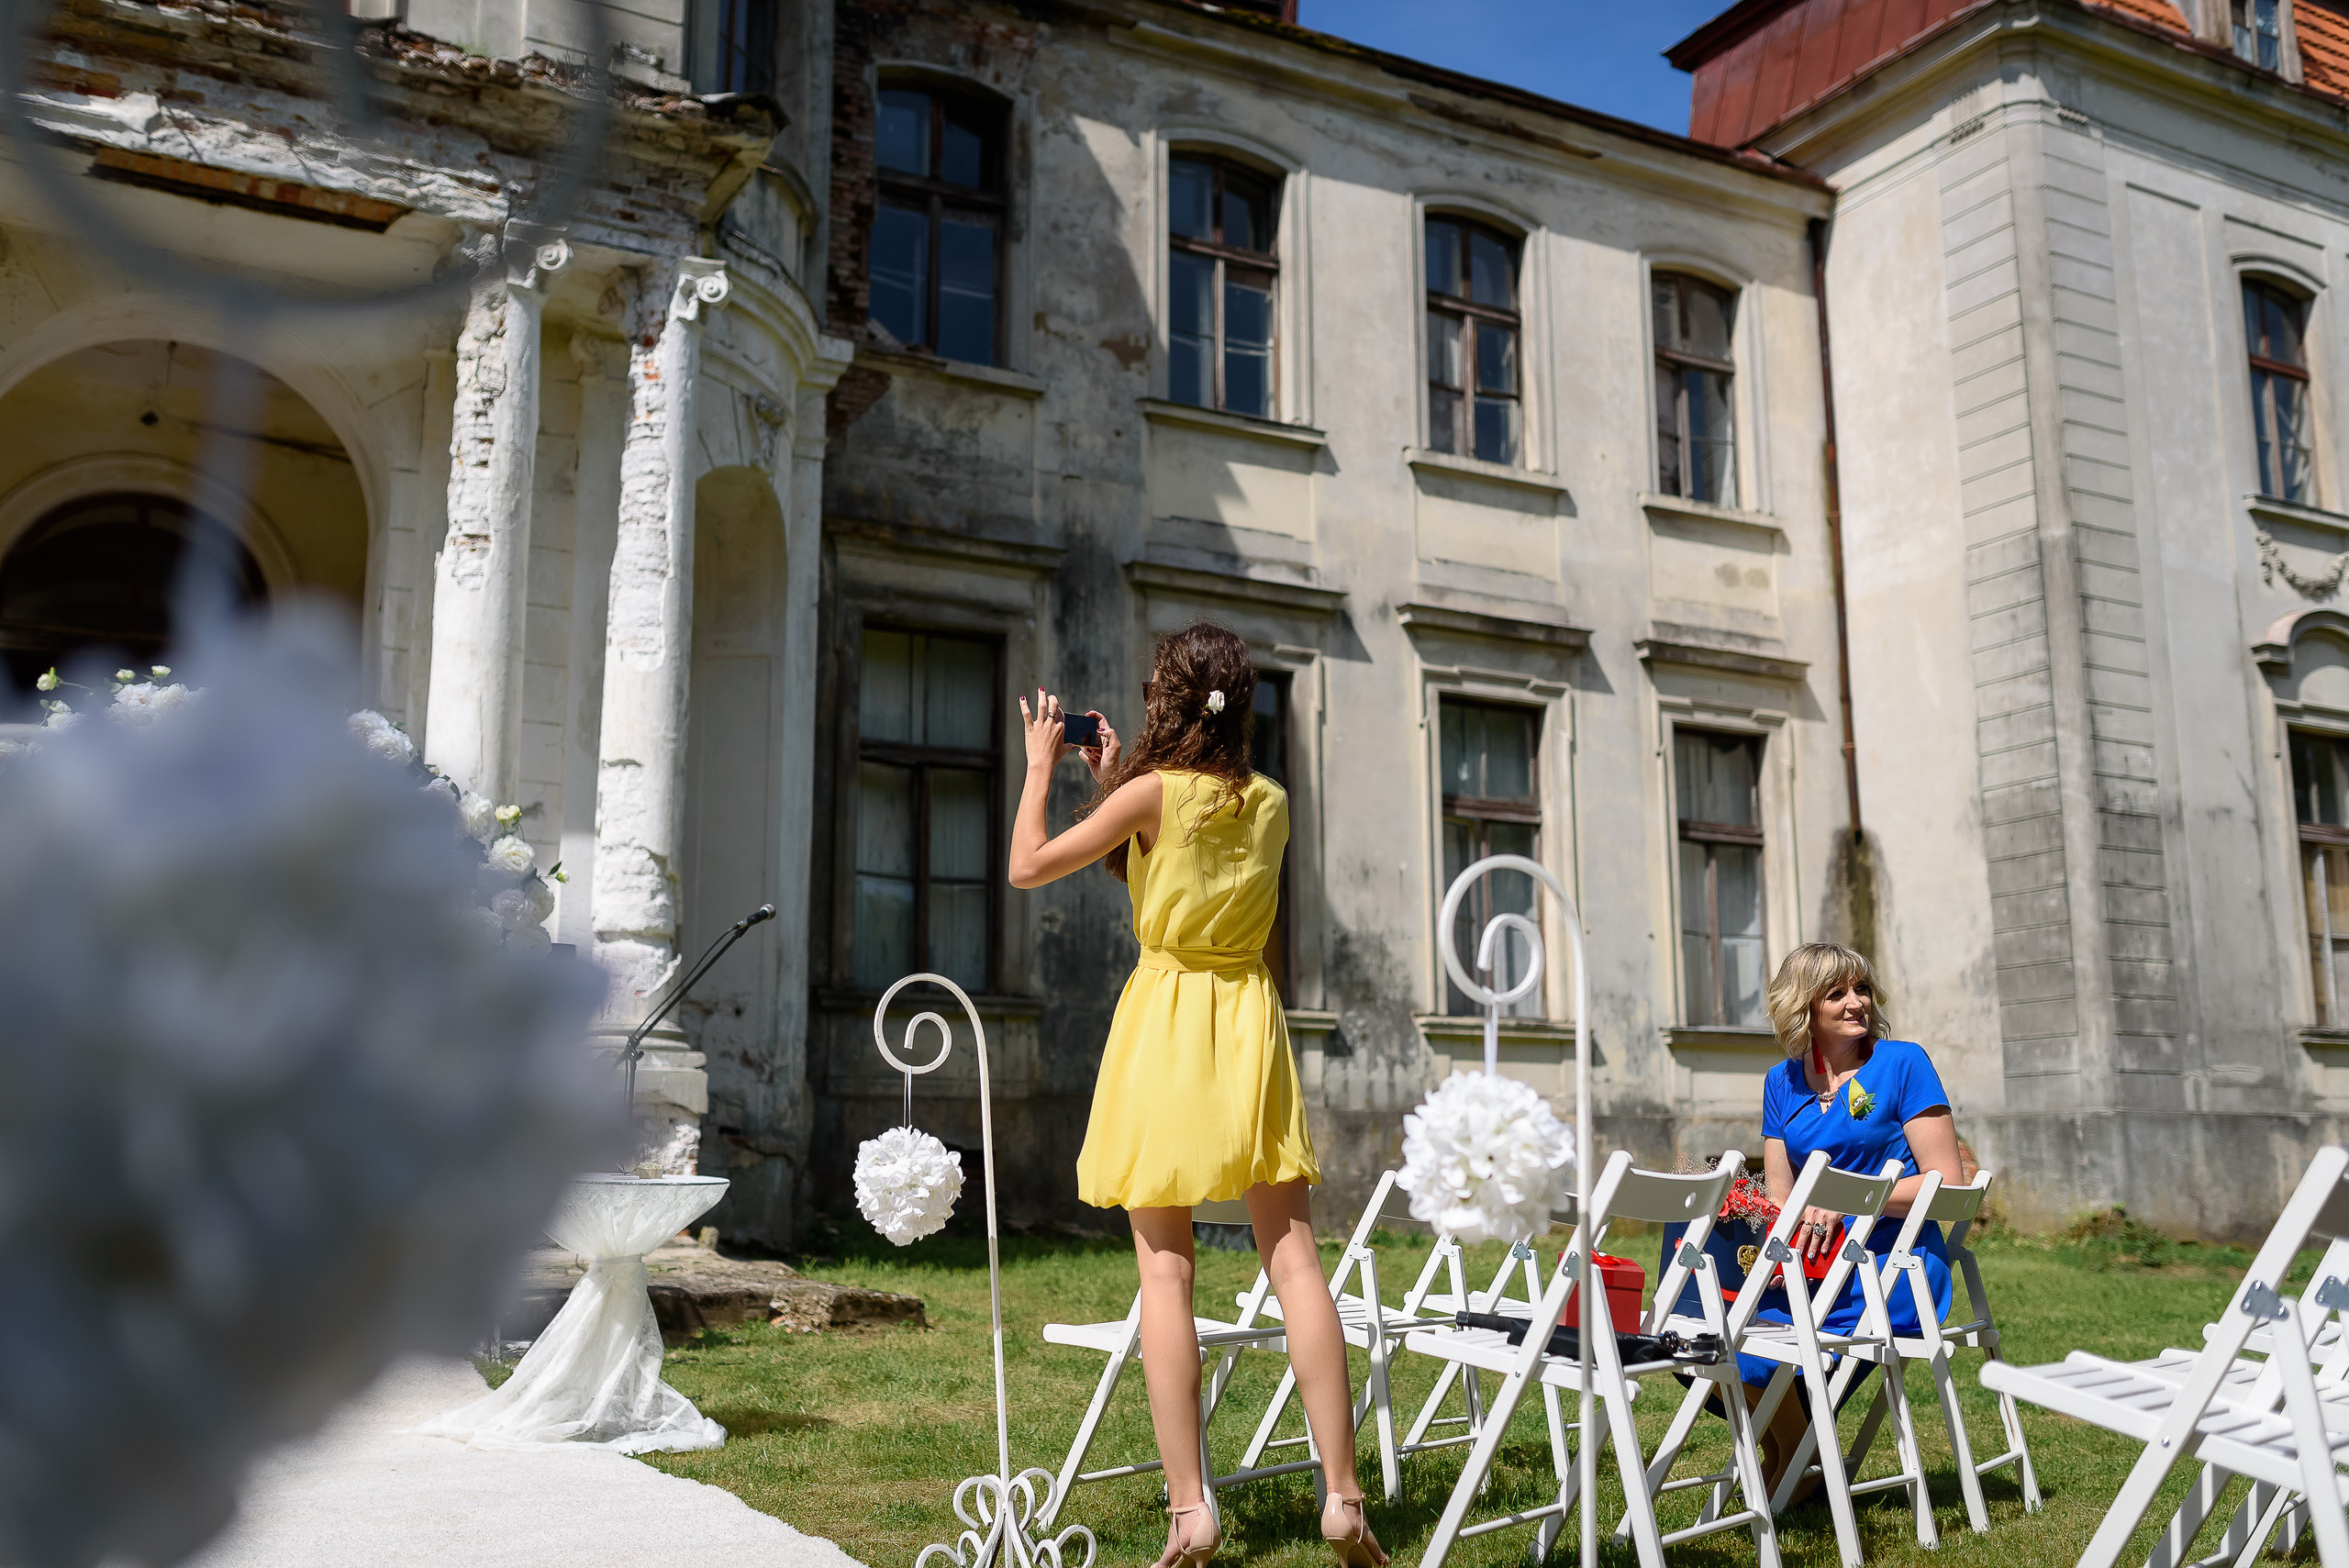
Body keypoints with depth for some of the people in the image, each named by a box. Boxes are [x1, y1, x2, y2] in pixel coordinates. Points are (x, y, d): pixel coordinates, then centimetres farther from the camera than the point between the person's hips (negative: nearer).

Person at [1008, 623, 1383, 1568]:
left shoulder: (1154, 791, -8)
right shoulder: (1271, 805, 7)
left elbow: (1028, 866, -4)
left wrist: (1040, 765, 9)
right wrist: (1115, 785, 20)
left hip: (1165, 1030, -4)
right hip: (1250, 1027, 4)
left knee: (1165, 1273, 0)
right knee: (1293, 1259, 2)